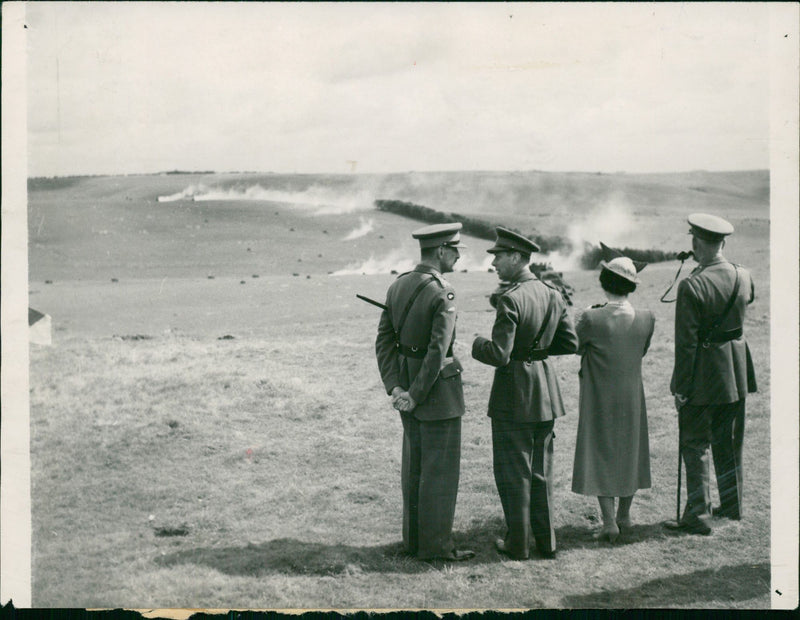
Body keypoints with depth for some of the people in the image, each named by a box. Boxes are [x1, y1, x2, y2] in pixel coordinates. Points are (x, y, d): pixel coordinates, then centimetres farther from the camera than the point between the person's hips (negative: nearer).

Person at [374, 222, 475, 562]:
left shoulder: (398, 286, 5)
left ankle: (414, 538, 26)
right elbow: (438, 350, -23)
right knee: (440, 469, 2)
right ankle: (436, 545, 9)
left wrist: (395, 387, -2)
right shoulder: (443, 294, -19)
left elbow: (384, 340, 3)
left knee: (414, 466, 16)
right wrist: (416, 395, -16)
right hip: (438, 391, -8)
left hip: (407, 383, 8)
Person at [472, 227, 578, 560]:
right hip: (545, 393, 7)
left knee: (513, 470, 6)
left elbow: (499, 355, -23)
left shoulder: (510, 299, -20)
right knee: (541, 468, 17)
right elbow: (570, 343, 7)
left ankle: (518, 543, 14)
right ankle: (546, 540, 24)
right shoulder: (553, 295, 3)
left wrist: (477, 344, -4)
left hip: (513, 394, -7)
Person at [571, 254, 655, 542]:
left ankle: (609, 521, 0)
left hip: (599, 399, -3)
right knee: (629, 452, 18)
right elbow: (641, 352, 5)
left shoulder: (592, 318, -20)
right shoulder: (646, 319, -10)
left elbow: (576, 346, -5)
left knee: (600, 456, 7)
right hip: (632, 397, 3)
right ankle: (624, 516, 30)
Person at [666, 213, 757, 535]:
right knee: (730, 443, 19)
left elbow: (686, 342, -19)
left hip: (703, 375, -6)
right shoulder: (743, 276, -2)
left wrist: (680, 386, -12)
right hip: (736, 372, 6)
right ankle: (732, 505, 30)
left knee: (695, 445, 3)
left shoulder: (691, 286, -20)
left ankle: (698, 515, 5)